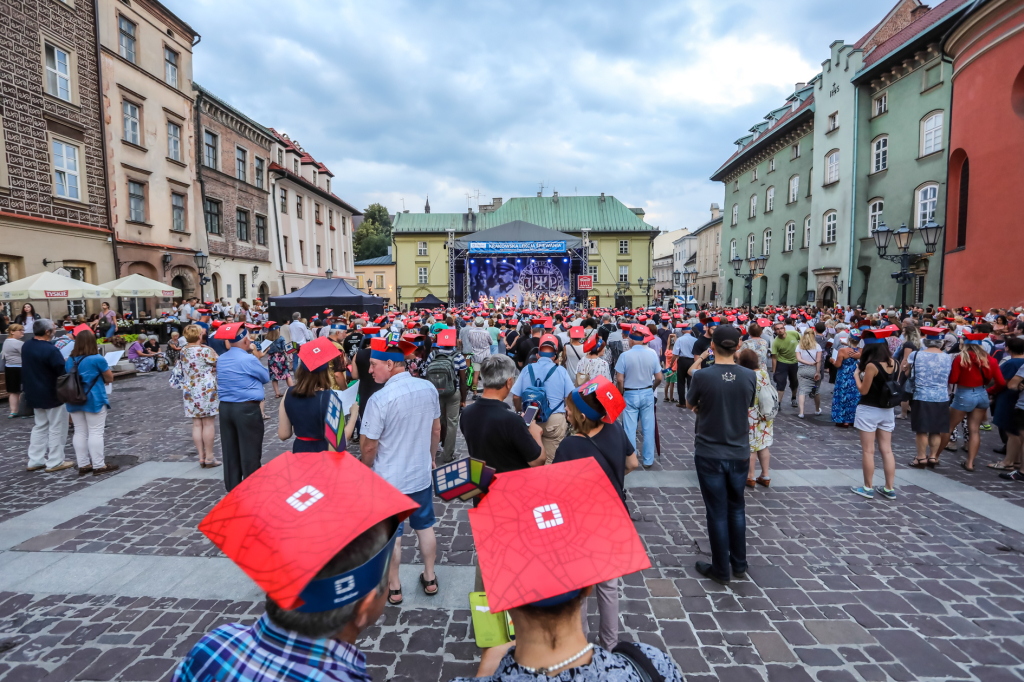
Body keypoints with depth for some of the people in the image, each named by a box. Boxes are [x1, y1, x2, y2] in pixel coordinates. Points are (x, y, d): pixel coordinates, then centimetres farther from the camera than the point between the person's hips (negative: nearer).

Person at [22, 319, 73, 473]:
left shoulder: (26, 345, 3)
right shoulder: (50, 349, -25)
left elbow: (32, 366, 15)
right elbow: (63, 371, -19)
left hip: (34, 393, 9)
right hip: (52, 394, -8)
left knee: (40, 427, 18)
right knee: (56, 428, 2)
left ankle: (35, 461, 21)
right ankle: (55, 462, 6)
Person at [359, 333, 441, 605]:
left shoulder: (379, 399, -26)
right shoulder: (428, 388, -9)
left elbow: (368, 447, -17)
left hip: (389, 480, -4)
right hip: (421, 475, 5)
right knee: (425, 527, 20)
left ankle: (393, 589, 31)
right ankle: (430, 579, 36)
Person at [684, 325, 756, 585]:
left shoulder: (702, 376, -18)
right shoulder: (750, 376, -8)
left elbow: (690, 405, 0)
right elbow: (747, 407, 8)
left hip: (709, 454, -3)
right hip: (739, 454, 3)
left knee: (717, 512, 9)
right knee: (736, 509, 20)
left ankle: (721, 570, 22)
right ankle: (739, 566, 33)